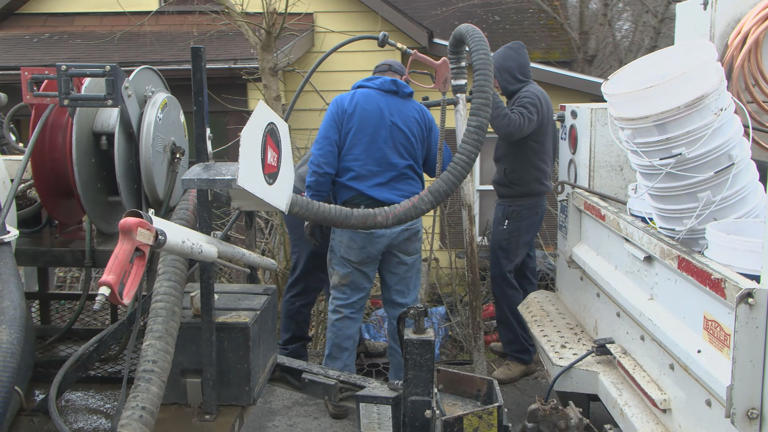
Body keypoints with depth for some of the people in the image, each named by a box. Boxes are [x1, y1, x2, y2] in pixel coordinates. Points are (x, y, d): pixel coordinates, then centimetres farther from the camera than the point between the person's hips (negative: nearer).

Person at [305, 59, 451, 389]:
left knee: (345, 305, 6)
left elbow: (322, 162, -6)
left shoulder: (344, 103, 3)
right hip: (406, 225, 2)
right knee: (404, 306, 11)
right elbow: (443, 167, 15)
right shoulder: (419, 112, 8)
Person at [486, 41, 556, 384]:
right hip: (527, 197, 11)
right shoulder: (530, 95, 18)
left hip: (519, 201, -11)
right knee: (520, 272, 17)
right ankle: (520, 342, 28)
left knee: (503, 273, -11)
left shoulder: (530, 97, -15)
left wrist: (488, 95, -31)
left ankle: (520, 356, -6)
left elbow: (510, 127, -36)